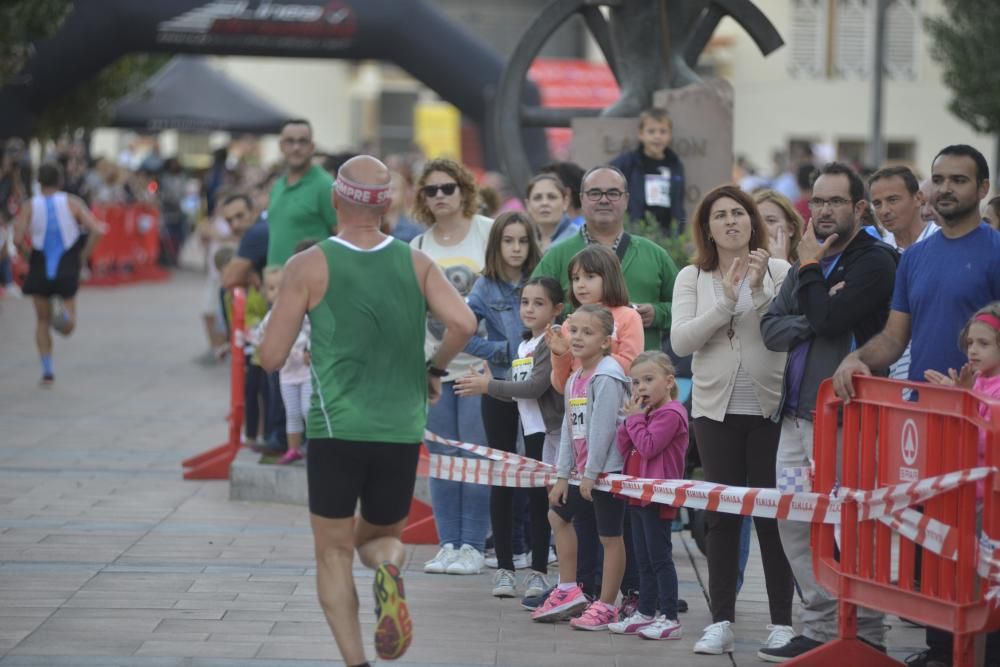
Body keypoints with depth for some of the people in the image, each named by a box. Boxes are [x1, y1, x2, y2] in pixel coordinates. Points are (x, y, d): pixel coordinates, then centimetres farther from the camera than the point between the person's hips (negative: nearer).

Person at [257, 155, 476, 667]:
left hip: (336, 430, -2)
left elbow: (271, 358, -3)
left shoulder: (309, 267, -3)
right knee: (381, 536, 21)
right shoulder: (416, 263, 5)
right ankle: (389, 569, -14)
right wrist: (434, 368, 8)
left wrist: (283, 309, 17)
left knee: (333, 554, 8)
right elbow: (463, 323, -10)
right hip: (402, 432, 2)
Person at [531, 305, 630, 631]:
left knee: (610, 535, -2)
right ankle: (569, 592, 25)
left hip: (607, 467, -10)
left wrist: (591, 472, -18)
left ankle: (606, 606, 5)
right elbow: (569, 429, 14)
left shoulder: (606, 376, -15)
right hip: (584, 469, 10)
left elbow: (603, 426, -19)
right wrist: (563, 474, 11)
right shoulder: (574, 379, 13)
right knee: (558, 514, 19)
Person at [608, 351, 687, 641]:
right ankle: (646, 613, 20)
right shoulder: (646, 413, 15)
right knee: (644, 559, 13)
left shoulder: (670, 413, -14)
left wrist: (635, 419, -12)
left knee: (660, 557, -7)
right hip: (639, 496, 10)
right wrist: (631, 420, 0)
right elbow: (624, 448, 13)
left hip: (657, 498, -10)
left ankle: (669, 618, -4)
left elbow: (648, 447, -23)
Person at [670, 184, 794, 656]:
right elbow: (681, 341, -8)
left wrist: (760, 290, -19)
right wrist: (726, 299, -15)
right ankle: (721, 621, 10)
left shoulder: (779, 271, 0)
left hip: (769, 408, -1)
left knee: (771, 513, 1)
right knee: (722, 515, 5)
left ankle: (782, 621, 7)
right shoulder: (692, 277, 4)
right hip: (717, 409, 1)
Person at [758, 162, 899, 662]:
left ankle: (865, 637, 4)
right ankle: (820, 628, 17)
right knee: (794, 525, 8)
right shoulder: (807, 263, 18)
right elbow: (770, 329, 9)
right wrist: (810, 322, -9)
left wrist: (810, 269, -7)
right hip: (797, 414, 8)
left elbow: (830, 319, -20)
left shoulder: (874, 261, -7)